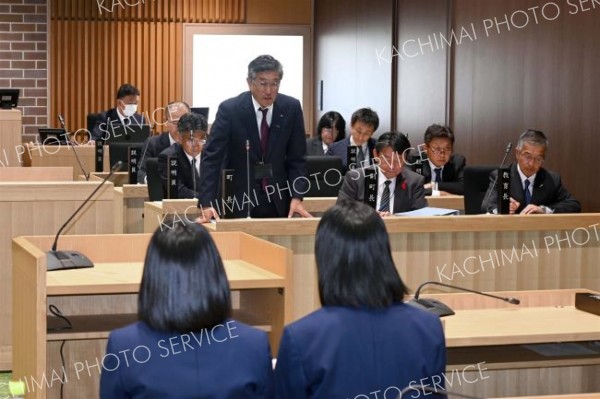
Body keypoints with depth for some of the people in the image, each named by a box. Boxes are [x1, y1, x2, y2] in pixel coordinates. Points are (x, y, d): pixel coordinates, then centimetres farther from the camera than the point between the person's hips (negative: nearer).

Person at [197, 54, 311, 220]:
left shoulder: (291, 107, -5)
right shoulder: (229, 109, -13)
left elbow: (296, 157, 1)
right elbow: (211, 157, -14)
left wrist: (296, 197, -12)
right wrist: (207, 204, -24)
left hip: (278, 201, 3)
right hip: (237, 201, -2)